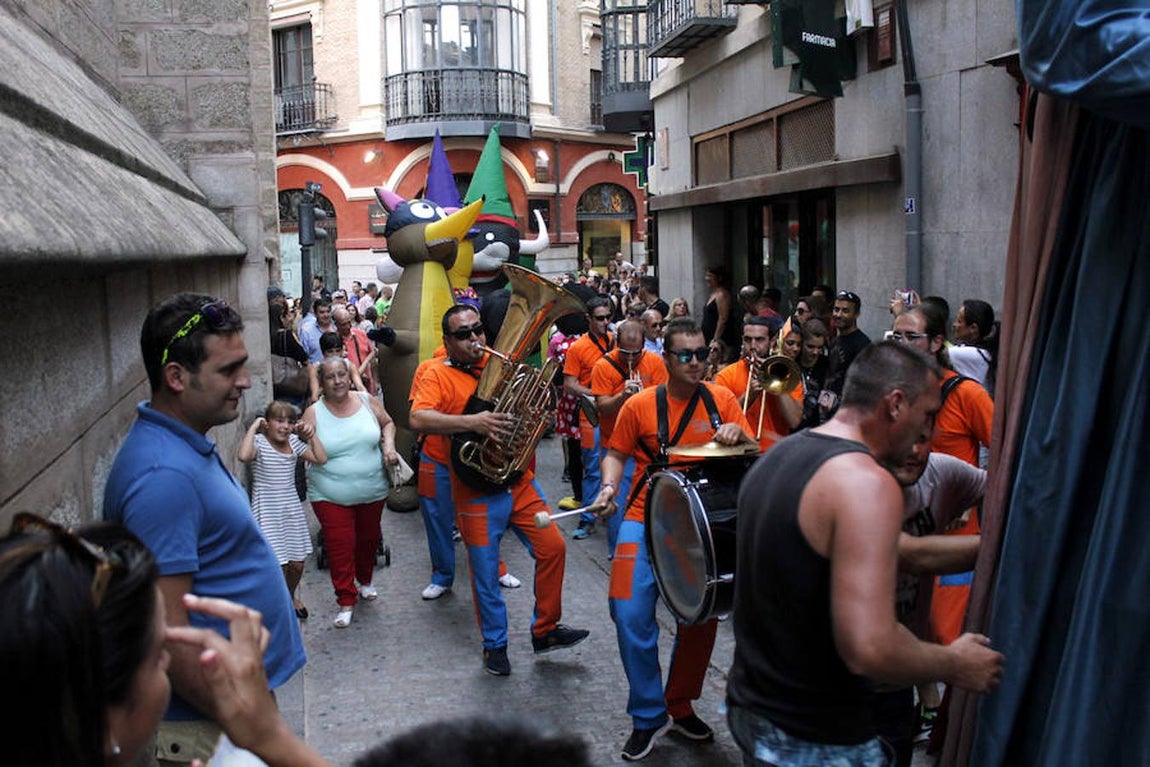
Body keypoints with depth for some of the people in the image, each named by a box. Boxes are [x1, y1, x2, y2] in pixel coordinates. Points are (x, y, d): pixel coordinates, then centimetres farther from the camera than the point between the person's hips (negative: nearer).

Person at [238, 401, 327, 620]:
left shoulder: (294, 442, 4)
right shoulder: (259, 443, -12)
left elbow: (321, 459, 0)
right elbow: (243, 456, -35)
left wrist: (311, 435, -6)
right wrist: (253, 427, -25)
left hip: (292, 509, 6)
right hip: (268, 513, -6)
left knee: (297, 563, 14)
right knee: (277, 565, -8)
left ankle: (290, 597, 42)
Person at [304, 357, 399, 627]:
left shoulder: (368, 402, -3)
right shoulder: (314, 413, -9)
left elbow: (388, 423, 13)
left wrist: (388, 444, -4)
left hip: (372, 492, 3)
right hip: (330, 496, -2)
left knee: (368, 540, 19)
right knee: (339, 547, -3)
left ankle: (365, 580, 46)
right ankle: (346, 601, 12)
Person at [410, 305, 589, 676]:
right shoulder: (438, 375, -6)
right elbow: (418, 419, -23)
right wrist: (472, 422, -33)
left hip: (519, 480, 5)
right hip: (477, 490, -5)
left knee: (553, 548, 5)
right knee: (485, 573, 5)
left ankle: (545, 630, 23)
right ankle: (495, 645, 25)